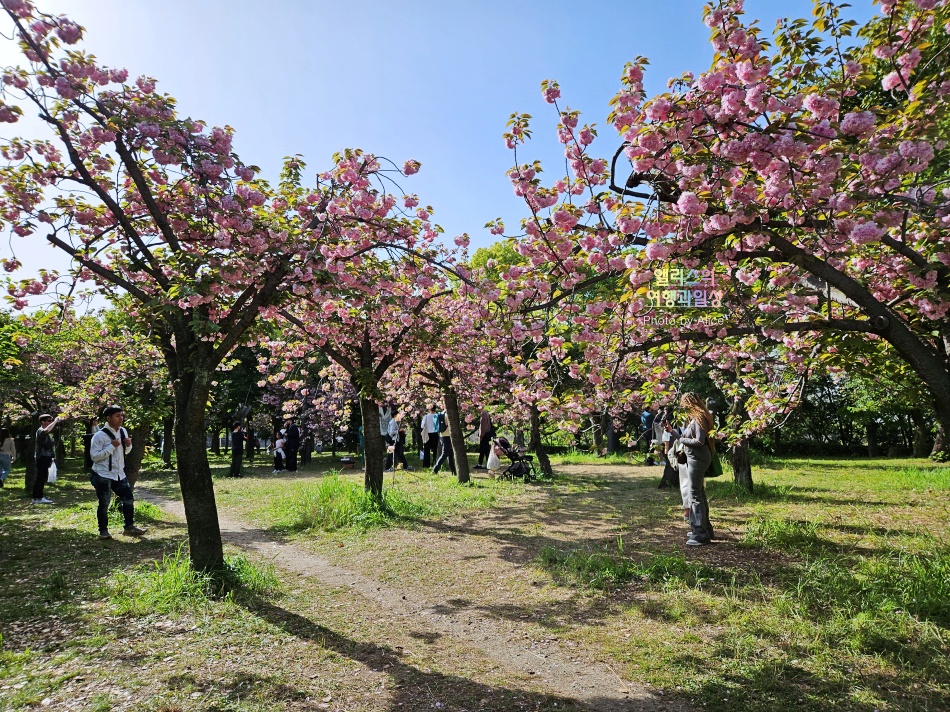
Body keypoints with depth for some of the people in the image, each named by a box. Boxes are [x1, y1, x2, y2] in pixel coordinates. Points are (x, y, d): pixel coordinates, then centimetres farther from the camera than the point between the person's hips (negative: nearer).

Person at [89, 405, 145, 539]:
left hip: (119, 474, 7)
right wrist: (112, 446, -25)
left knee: (129, 499, 8)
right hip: (103, 476, -6)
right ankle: (103, 531, 16)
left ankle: (129, 527, 21)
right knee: (104, 504, 1)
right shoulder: (100, 435, -15)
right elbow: (94, 456, -19)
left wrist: (128, 445, -4)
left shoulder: (123, 431, 5)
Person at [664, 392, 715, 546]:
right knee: (699, 494, 17)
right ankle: (705, 529, 28)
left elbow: (699, 441, -22)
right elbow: (686, 439, 16)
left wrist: (682, 440, -11)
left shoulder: (698, 419, -15)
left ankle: (701, 534, -5)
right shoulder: (694, 419, 15)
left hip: (697, 458, -11)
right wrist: (672, 431, 17)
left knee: (695, 495, -8)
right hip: (693, 458, 11)